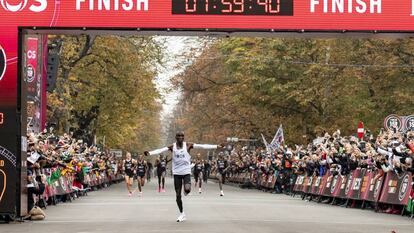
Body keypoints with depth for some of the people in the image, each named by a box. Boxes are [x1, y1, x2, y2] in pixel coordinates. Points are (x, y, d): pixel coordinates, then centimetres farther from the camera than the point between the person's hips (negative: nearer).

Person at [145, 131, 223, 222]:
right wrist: (150, 153, -29)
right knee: (177, 195, 2)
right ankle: (182, 214, 18)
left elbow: (202, 146, -7)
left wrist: (216, 146, -13)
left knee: (187, 189, -26)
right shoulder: (172, 147, -1)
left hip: (186, 172, -1)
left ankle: (186, 191, 14)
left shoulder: (188, 146, -2)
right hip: (177, 173, 1)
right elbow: (160, 150, -13)